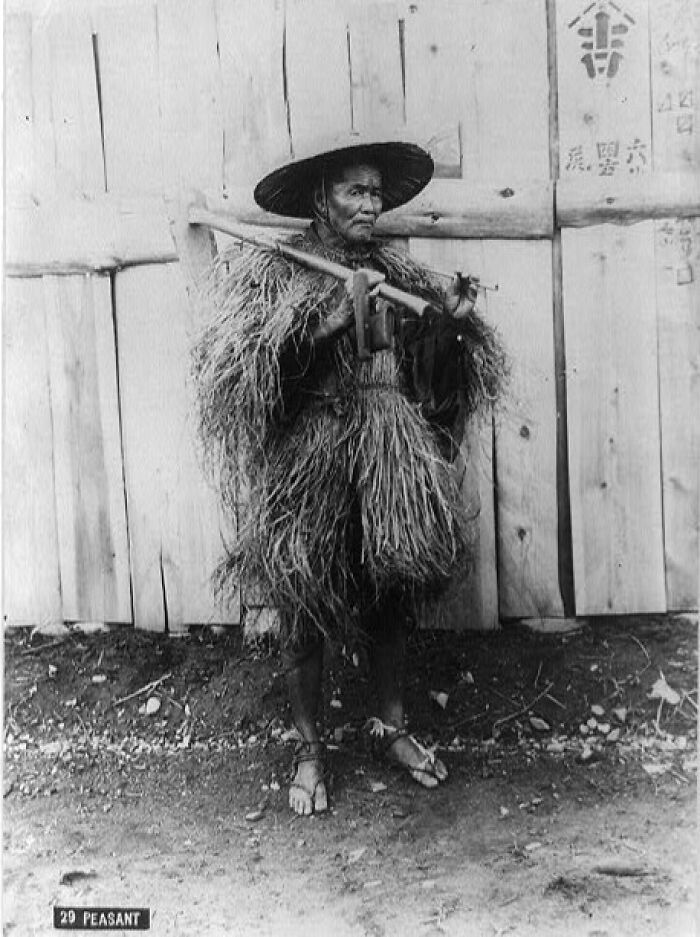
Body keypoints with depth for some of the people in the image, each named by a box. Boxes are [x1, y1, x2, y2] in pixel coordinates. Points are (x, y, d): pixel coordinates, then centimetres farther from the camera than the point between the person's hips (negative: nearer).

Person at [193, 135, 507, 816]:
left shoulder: (395, 273, 9)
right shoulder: (270, 272, -4)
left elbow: (428, 371, 11)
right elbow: (231, 363, -18)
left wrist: (456, 323, -9)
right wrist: (327, 311, -23)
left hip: (391, 463, 4)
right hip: (308, 466, -4)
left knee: (392, 598, 14)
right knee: (304, 612, 6)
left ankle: (391, 726, 35)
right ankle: (309, 747, 26)